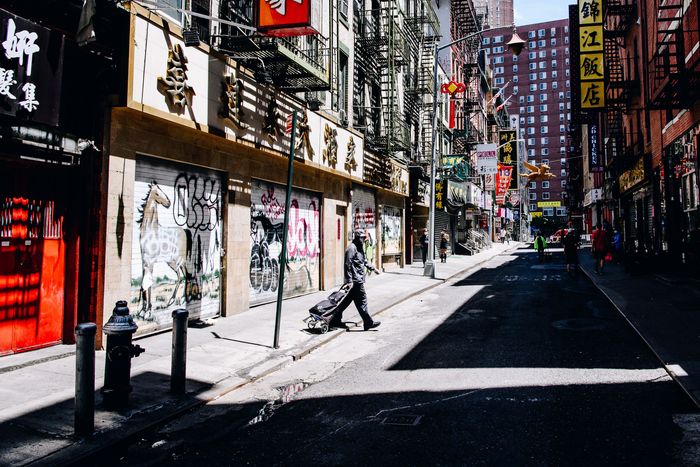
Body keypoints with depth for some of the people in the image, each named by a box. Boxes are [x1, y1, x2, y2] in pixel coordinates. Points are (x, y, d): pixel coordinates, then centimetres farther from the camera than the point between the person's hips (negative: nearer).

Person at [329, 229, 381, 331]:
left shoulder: (360, 248, 18)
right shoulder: (352, 248, -14)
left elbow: (364, 261, 32)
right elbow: (348, 265, -19)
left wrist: (373, 268, 25)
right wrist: (349, 280, -21)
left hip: (359, 280, 10)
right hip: (355, 281, -10)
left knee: (347, 300, 13)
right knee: (362, 302, -3)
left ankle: (336, 320, 18)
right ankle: (369, 322, 4)